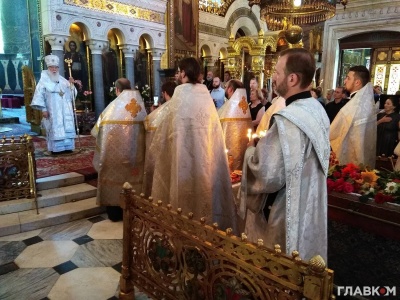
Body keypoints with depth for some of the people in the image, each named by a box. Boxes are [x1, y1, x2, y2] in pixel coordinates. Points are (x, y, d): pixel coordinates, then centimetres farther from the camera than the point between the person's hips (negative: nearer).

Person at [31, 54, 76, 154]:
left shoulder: (63, 80, 14)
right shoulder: (44, 81, 0)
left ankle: (66, 147, 7)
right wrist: (43, 109, -13)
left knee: (66, 127, 2)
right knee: (55, 127, -7)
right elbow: (39, 95, -5)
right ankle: (56, 148, -4)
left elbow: (71, 93, 13)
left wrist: (71, 84, -4)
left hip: (65, 110, 5)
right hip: (53, 110, -5)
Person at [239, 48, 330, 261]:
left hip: (285, 219, -9)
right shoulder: (317, 110, 3)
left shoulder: (287, 120, -28)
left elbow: (268, 177, -29)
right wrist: (264, 146, 9)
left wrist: (251, 150, -11)